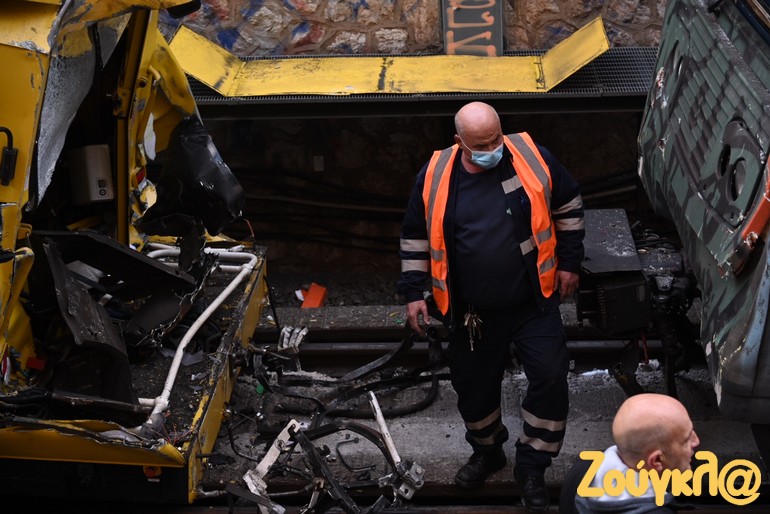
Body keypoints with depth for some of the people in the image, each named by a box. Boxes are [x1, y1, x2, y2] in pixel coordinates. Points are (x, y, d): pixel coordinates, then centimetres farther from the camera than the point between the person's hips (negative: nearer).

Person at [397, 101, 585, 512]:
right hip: (471, 312, 1)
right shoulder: (435, 177, -10)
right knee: (474, 386, 14)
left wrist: (569, 262, 3)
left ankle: (531, 467, 10)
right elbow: (415, 236, 3)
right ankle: (486, 451, 43)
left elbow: (568, 206, 4)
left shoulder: (533, 159, -12)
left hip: (533, 304, -1)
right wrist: (412, 292, 3)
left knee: (550, 378, -9)